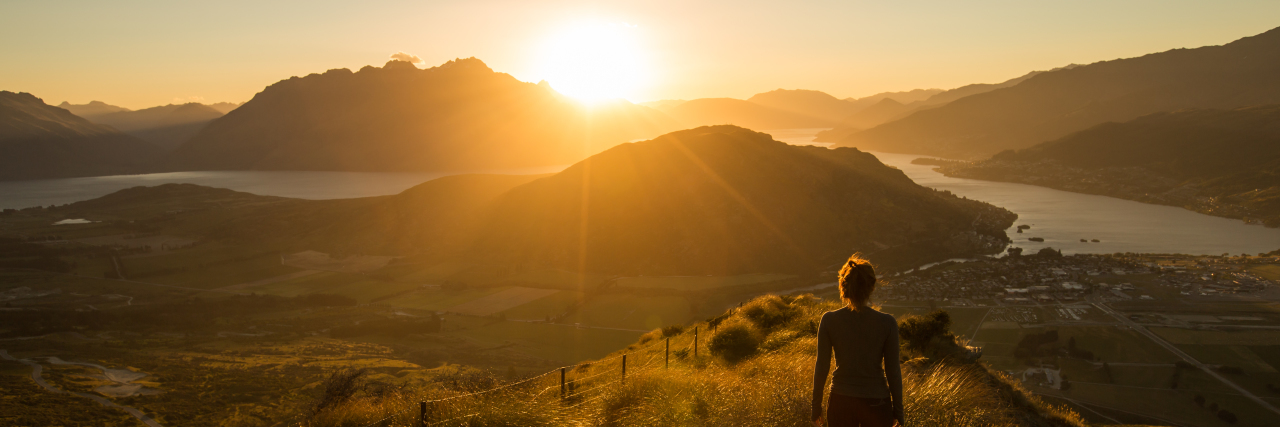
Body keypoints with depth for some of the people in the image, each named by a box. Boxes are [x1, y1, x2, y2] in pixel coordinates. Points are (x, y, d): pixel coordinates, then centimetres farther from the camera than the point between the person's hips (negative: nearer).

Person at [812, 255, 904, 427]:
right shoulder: (887, 323, -12)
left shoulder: (829, 320, -10)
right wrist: (898, 412, 6)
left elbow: (822, 367, -5)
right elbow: (893, 371, -6)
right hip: (876, 405, -1)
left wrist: (816, 407, 6)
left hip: (841, 403, 1)